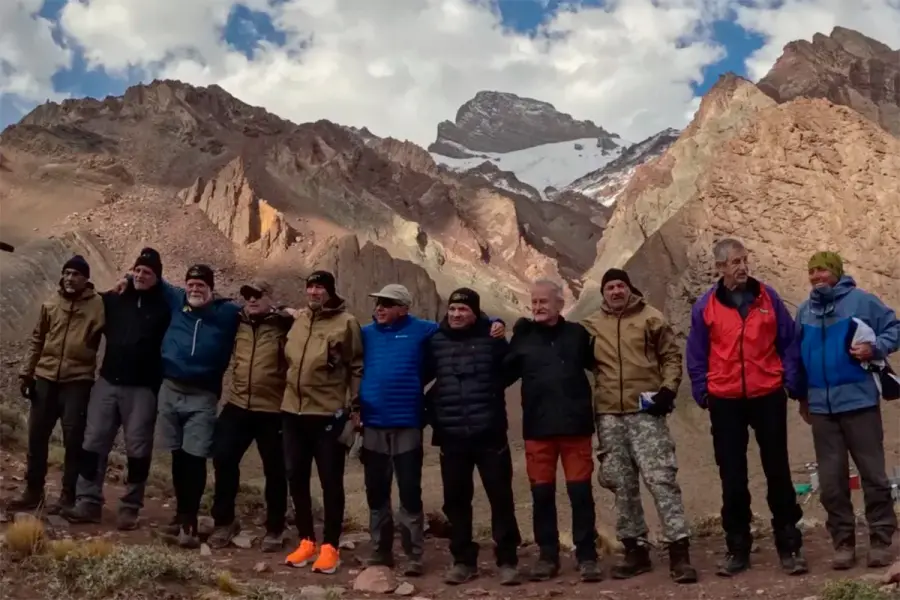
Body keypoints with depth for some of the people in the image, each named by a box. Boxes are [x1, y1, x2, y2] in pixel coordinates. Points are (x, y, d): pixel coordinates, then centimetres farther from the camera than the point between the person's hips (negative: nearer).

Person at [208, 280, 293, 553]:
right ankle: (224, 522, 22)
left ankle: (275, 529, 22)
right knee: (223, 460, 3)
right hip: (237, 406, 4)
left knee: (274, 470, 6)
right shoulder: (238, 323, 9)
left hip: (272, 410, -4)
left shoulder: (284, 325, -4)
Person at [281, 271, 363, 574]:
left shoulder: (346, 324, -6)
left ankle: (330, 547, 13)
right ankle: (306, 541, 25)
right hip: (293, 411, 6)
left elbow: (357, 369, -4)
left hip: (329, 414, -5)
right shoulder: (297, 320, 8)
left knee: (331, 482, 3)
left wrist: (352, 408, -7)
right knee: (296, 478, 11)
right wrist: (289, 395, 15)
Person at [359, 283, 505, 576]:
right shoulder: (366, 333, 10)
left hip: (407, 425, -3)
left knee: (410, 493, 2)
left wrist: (494, 325, -9)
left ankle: (413, 556, 11)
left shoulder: (422, 331, 1)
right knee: (376, 493, 12)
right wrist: (354, 406, -1)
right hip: (372, 425, 3)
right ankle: (380, 552, 25)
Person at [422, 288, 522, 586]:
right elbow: (421, 375, 15)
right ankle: (463, 560, 22)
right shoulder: (436, 342, 4)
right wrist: (432, 408, 7)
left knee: (500, 496, 3)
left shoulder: (492, 338, -1)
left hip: (489, 433, -2)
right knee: (456, 499, 9)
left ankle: (507, 560, 14)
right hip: (451, 436, 2)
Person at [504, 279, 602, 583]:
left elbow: (596, 364, 13)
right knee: (542, 494, 8)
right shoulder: (523, 336, 4)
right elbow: (503, 375, 2)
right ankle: (547, 556, 20)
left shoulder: (577, 333, 4)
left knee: (581, 493, 3)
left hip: (575, 426, -1)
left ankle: (587, 556, 14)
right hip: (537, 429, 1)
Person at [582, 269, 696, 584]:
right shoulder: (592, 325, 10)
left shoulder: (650, 318, 3)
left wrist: (668, 389, -7)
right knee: (622, 484, 9)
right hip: (608, 414, 3)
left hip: (645, 410, -3)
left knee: (660, 478, -8)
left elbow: (672, 355, 5)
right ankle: (636, 549, 19)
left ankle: (679, 549, -3)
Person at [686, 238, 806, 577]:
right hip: (725, 402, 0)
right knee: (732, 478, 5)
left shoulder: (767, 297, 2)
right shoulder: (705, 307, 1)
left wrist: (793, 384, -2)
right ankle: (737, 549, 15)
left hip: (768, 397, 0)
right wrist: (702, 393, 0)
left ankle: (789, 546, 17)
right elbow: (697, 356, 5)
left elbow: (789, 342, 5)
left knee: (778, 472, 7)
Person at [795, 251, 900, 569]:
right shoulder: (805, 311, 13)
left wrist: (874, 348, -19)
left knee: (873, 473, 1)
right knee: (831, 480, 5)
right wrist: (801, 395, 20)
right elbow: (798, 355, 20)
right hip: (821, 407, 5)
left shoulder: (860, 300, -2)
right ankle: (843, 542, 14)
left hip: (859, 401, -4)